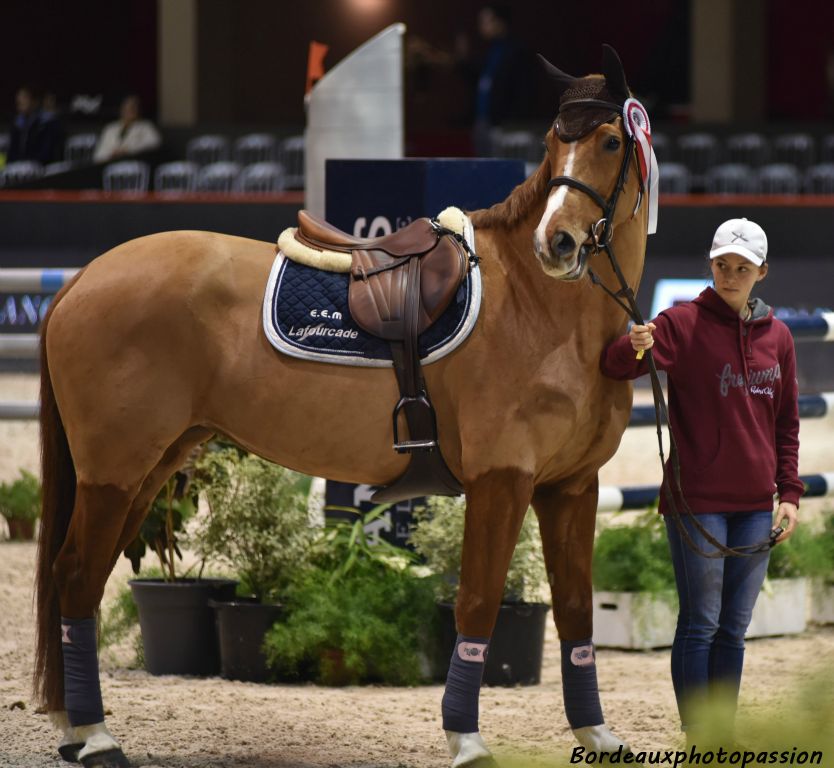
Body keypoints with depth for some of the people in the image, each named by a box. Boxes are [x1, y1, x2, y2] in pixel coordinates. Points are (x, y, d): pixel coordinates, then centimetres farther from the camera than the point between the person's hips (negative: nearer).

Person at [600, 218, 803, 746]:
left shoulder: (777, 336, 9)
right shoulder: (684, 324, -6)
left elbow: (786, 422, 14)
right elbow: (616, 367, -18)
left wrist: (789, 493, 6)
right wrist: (634, 347, -41)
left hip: (755, 504, 5)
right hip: (698, 499, -5)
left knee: (734, 629, 11)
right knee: (700, 624, -3)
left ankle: (725, 737, 18)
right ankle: (698, 740, 2)